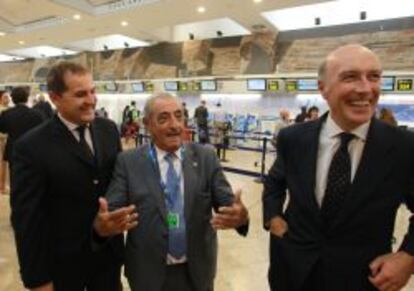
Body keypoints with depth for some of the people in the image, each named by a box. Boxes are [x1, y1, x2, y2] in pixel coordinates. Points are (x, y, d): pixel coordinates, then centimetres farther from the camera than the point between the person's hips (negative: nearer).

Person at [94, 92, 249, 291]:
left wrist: (241, 216, -30)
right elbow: (111, 210, -10)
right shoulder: (128, 162, -7)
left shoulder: (206, 157, -5)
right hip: (148, 273, -1)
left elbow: (227, 202, -8)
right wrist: (102, 226, -32)